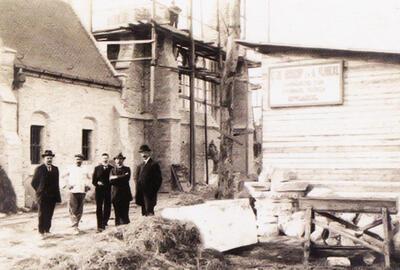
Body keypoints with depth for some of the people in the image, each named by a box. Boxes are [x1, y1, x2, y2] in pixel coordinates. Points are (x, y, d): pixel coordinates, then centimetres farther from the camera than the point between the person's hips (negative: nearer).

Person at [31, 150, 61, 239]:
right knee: (42, 215, -1)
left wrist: (57, 194, 9)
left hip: (52, 196, 4)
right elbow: (34, 182, 2)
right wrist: (39, 191, 0)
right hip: (42, 196, -4)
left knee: (49, 215, 7)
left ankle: (47, 231, 15)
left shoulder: (55, 169, 11)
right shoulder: (39, 169, -2)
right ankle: (41, 232, 5)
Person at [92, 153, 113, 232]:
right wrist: (97, 183, -9)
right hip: (99, 191, 0)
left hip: (108, 191, 0)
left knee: (107, 208, 3)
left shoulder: (111, 168, 6)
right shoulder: (97, 168, 10)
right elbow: (93, 180, 8)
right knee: (99, 208, -2)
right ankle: (100, 226, 0)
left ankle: (104, 223, 20)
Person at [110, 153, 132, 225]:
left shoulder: (127, 169, 10)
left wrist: (116, 177, -7)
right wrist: (122, 177, -9)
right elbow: (111, 180, -3)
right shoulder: (112, 170, 14)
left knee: (124, 214, -6)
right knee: (117, 214, 3)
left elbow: (127, 178, -10)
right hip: (115, 194, 2)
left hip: (125, 195, -2)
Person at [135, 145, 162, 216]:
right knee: (144, 213, 8)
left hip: (149, 194, -7)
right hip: (142, 195, 7)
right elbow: (138, 180, 18)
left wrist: (153, 191, -14)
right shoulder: (140, 166, 19)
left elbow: (159, 179, -9)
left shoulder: (154, 164, -5)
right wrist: (137, 195, 8)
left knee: (149, 212, -11)